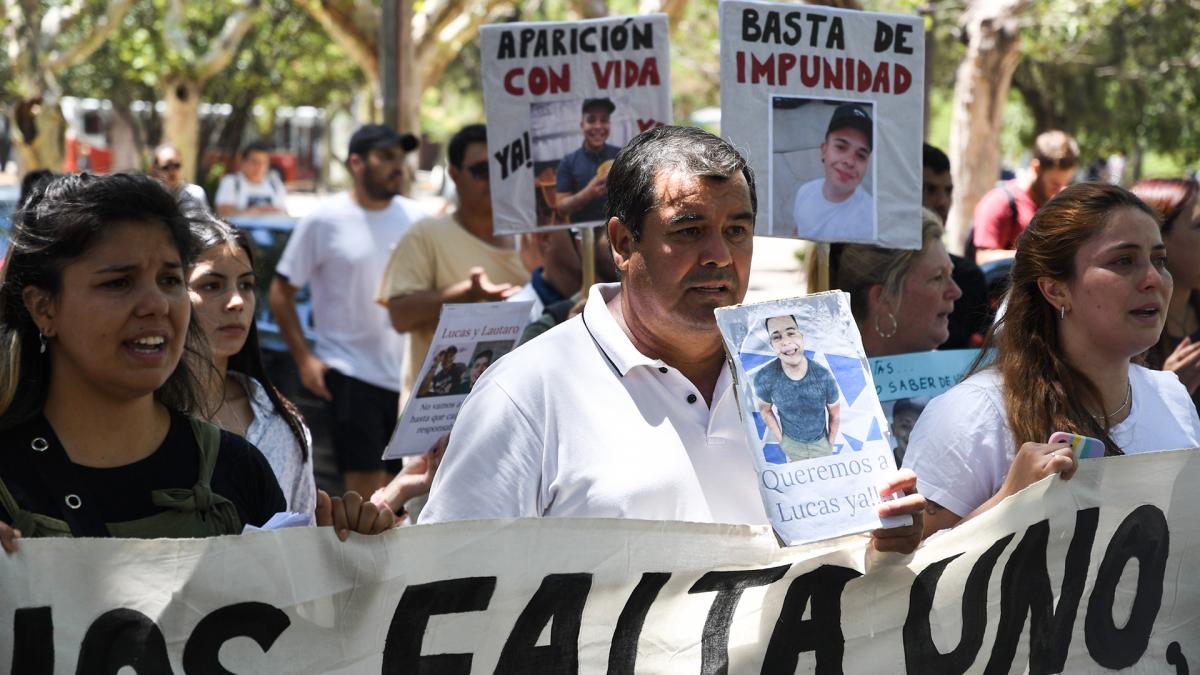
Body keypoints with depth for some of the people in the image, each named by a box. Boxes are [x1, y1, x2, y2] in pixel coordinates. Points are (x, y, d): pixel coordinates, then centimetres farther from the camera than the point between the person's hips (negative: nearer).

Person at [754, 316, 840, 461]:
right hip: (791, 444, 0)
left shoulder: (823, 376, -27)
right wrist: (781, 441, -2)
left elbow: (834, 414, -9)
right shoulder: (764, 378, -27)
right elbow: (765, 410, -5)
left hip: (821, 442, 0)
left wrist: (830, 444, 0)